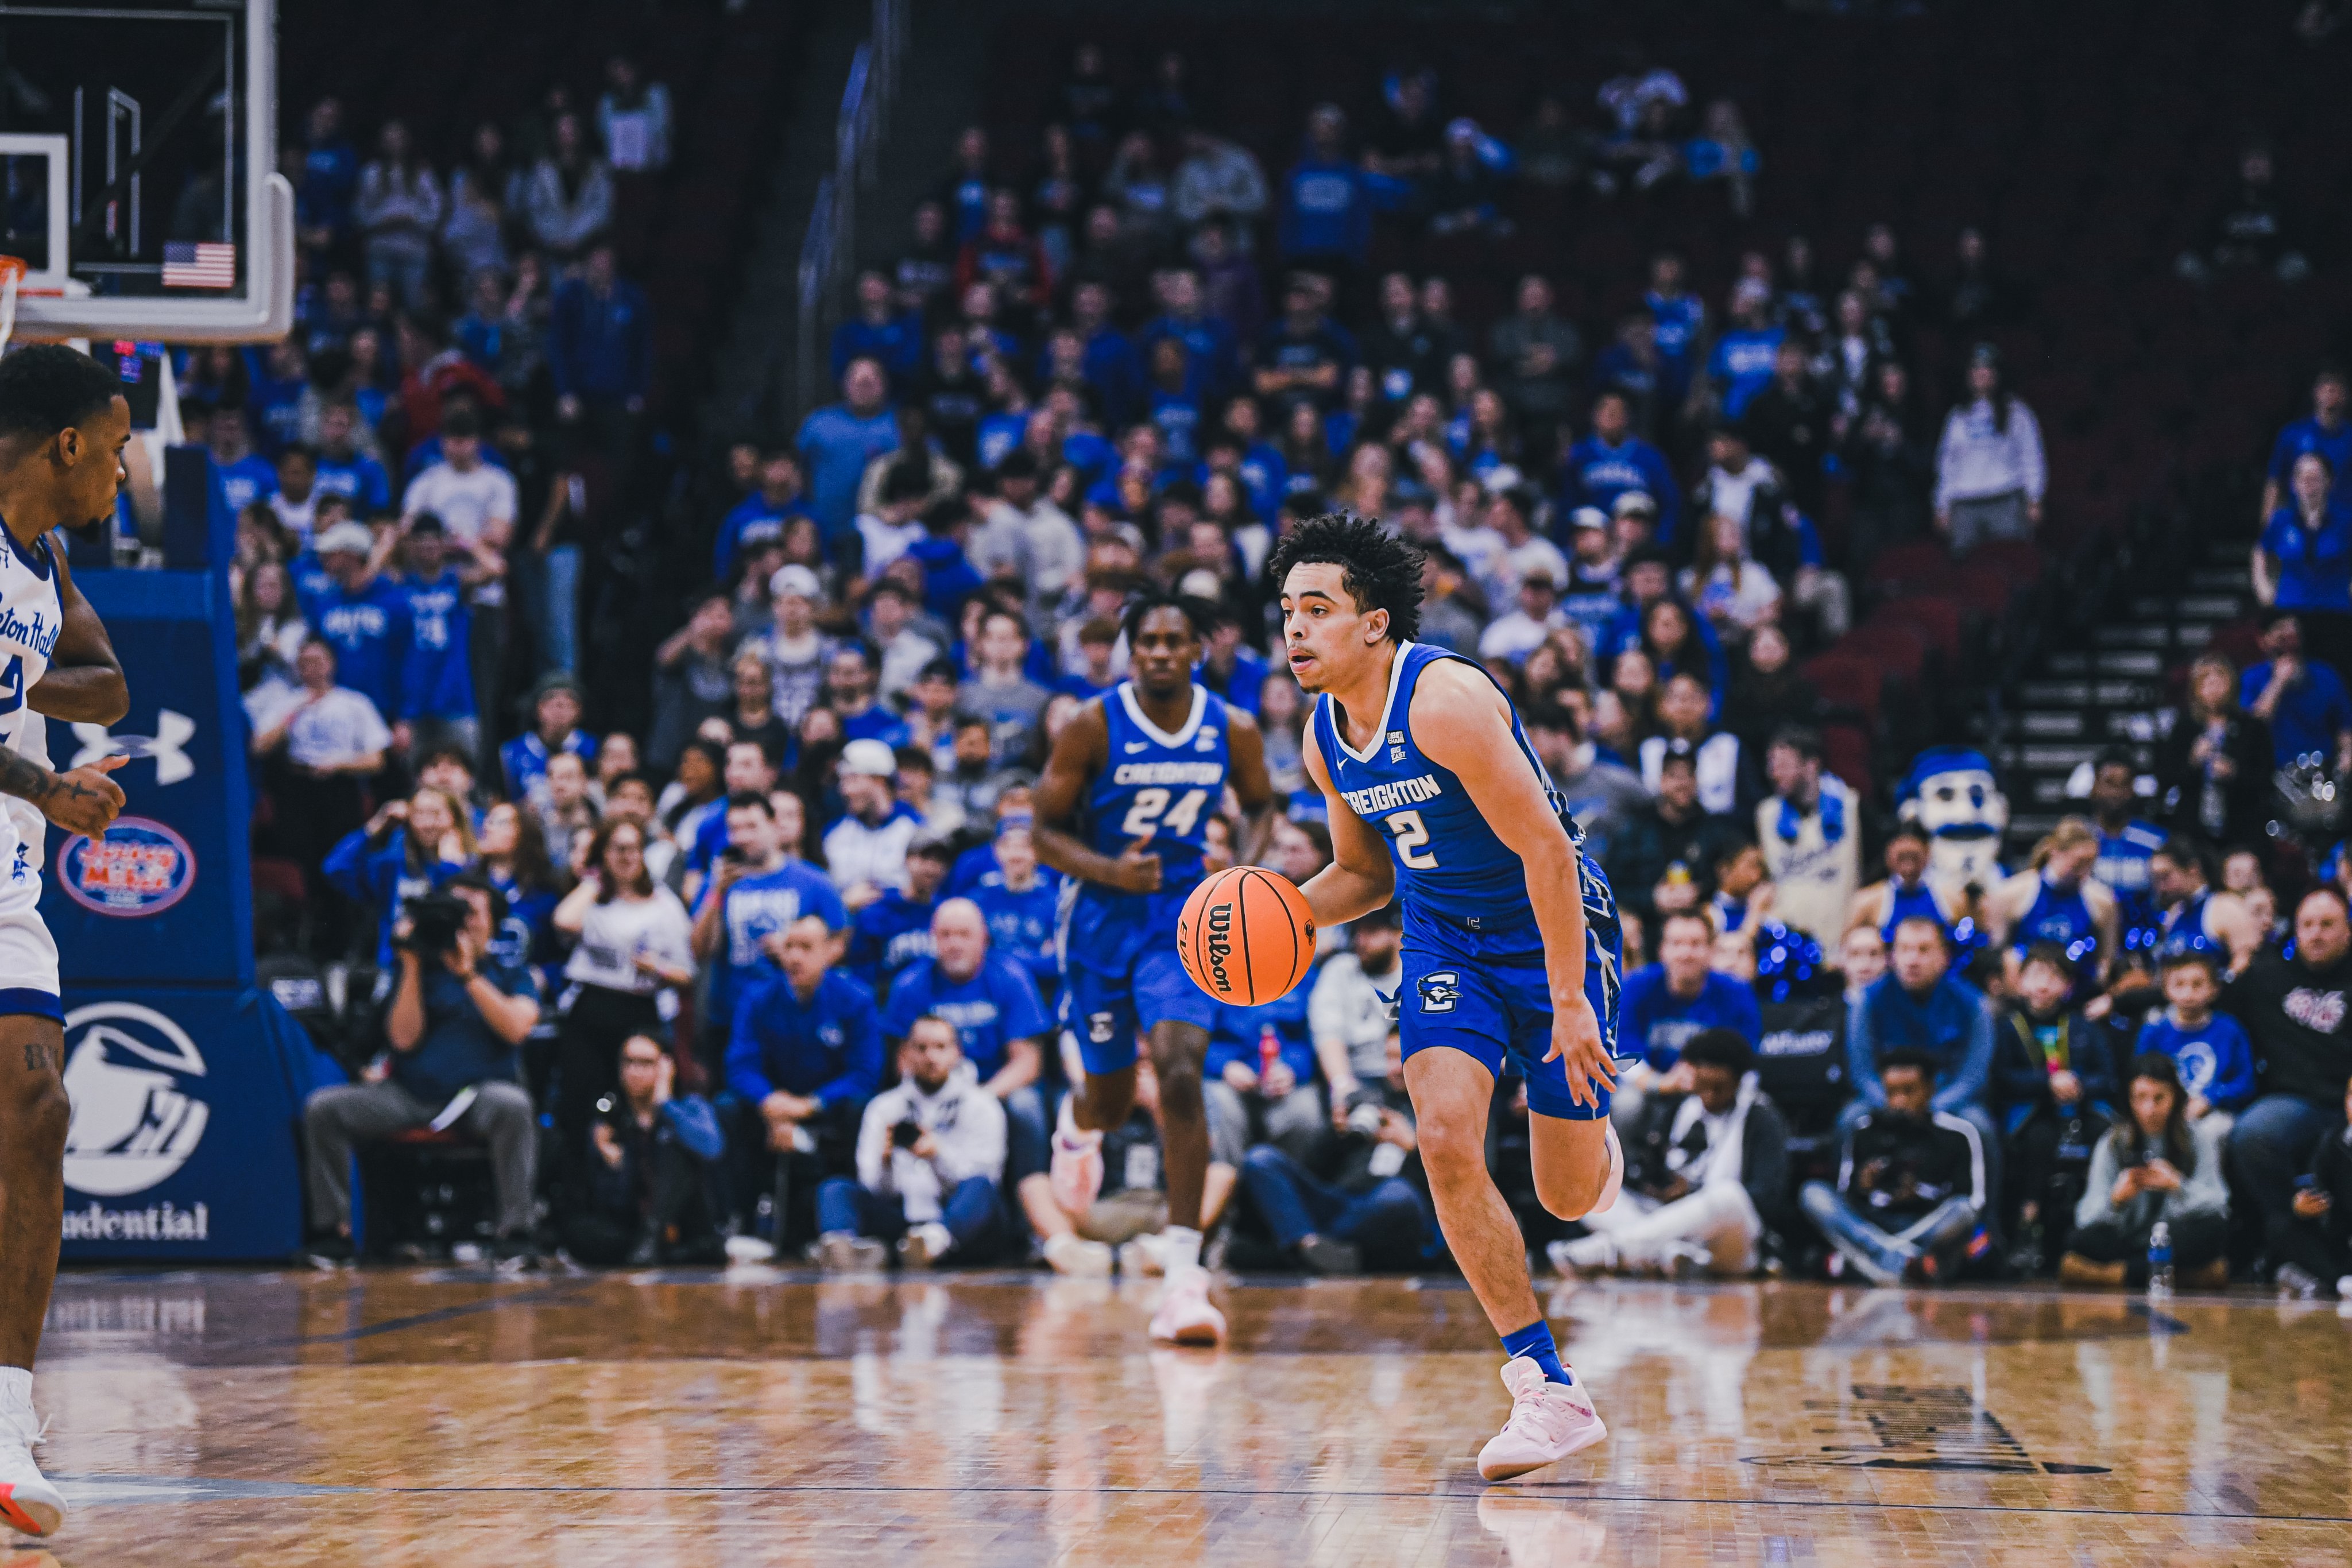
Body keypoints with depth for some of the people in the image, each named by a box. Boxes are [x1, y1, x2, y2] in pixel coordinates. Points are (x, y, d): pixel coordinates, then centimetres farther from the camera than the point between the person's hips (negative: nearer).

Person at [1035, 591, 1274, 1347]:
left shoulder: (1234, 731, -6)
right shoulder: (1094, 727, -12)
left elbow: (1261, 809, 13)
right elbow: (1046, 829, -7)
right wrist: (1108, 870, -26)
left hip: (1187, 919, 0)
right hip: (1105, 916, 0)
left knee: (1180, 1072, -22)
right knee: (1111, 1099, 13)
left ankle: (1185, 1271, -23)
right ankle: (1077, 1124, 57)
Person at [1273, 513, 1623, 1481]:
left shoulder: (1445, 701, -26)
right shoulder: (1325, 740, -1)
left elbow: (1545, 848, -25)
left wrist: (1569, 1001, -26)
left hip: (1553, 929, -6)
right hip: (1445, 937, 6)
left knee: (1567, 1196, 1)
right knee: (1446, 1142, -18)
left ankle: (1595, 1142, 43)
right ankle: (1549, 1392, -13)